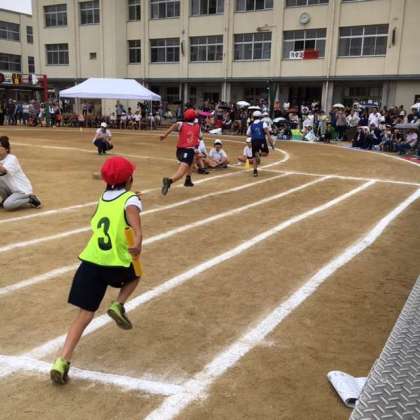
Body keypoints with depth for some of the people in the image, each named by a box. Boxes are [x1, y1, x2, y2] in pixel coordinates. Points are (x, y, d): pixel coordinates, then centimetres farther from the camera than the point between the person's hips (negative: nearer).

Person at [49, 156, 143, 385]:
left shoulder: (103, 198, 19)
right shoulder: (131, 199, 1)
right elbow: (133, 213, -19)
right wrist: (138, 244, -27)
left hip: (90, 261, 4)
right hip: (115, 263, -4)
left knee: (85, 314, 6)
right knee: (134, 276, 32)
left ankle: (62, 360, -8)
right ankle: (118, 305, 9)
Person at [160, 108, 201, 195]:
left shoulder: (182, 124, 7)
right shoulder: (197, 126, 9)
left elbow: (175, 125, -16)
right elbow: (200, 137, 24)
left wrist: (165, 134, -25)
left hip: (180, 150, 5)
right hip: (189, 151, -5)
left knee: (191, 161, 36)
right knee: (181, 172, -18)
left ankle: (188, 180, 40)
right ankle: (169, 180, -47)